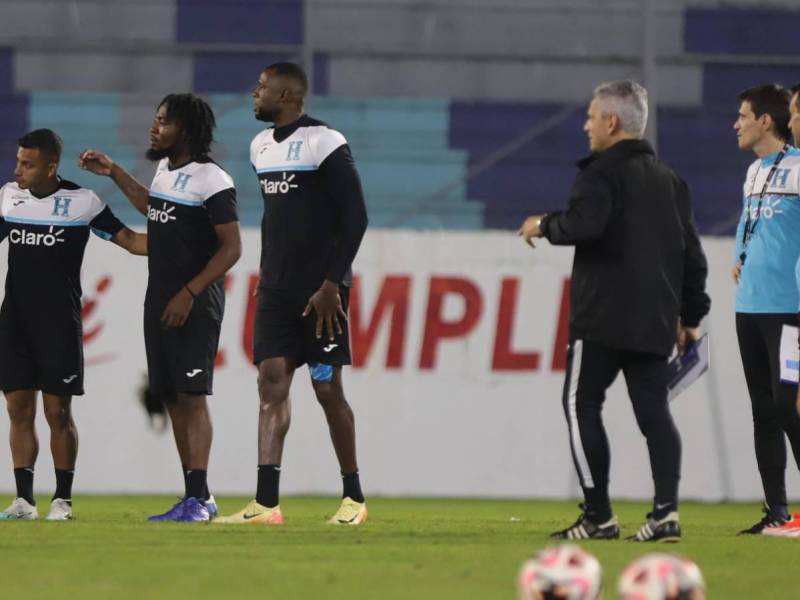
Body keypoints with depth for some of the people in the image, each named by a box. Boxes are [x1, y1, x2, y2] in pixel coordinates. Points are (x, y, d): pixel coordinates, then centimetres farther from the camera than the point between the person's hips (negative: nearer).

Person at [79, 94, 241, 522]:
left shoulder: (211, 180, -13)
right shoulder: (165, 168, 13)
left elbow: (231, 248, -15)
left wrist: (189, 294, -19)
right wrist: (113, 173, 33)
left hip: (195, 305, -9)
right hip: (159, 301, 9)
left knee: (191, 394, -13)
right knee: (172, 398, 7)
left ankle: (199, 496, -16)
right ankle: (195, 499, 10)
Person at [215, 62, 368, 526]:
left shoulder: (325, 144, -12)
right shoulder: (262, 146, 14)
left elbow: (355, 217, -14)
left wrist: (331, 283, -17)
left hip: (320, 291, -7)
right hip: (277, 290, 7)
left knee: (328, 389, -2)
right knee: (272, 383, -3)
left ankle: (354, 497, 11)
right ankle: (266, 503, -9)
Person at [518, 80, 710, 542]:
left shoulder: (602, 172, -6)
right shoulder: (671, 181, 18)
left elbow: (585, 224, -23)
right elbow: (692, 253, 18)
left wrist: (544, 226, -3)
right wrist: (691, 316, 22)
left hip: (604, 315, -7)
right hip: (656, 322, 7)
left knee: (582, 404, 1)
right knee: (654, 411, 4)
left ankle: (598, 516, -3)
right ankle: (666, 509, -10)